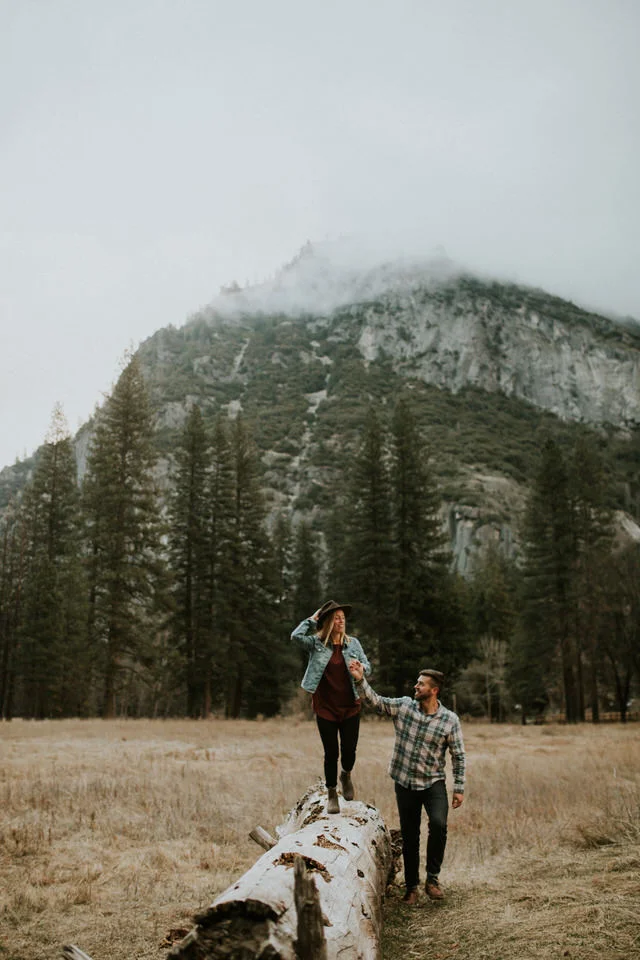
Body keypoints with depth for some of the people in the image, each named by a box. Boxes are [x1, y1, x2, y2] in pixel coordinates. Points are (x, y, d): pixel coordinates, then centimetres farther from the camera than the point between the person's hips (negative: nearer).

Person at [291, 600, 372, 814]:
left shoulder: (353, 643, 4)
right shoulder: (316, 643, -4)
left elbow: (367, 665, 7)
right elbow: (296, 636, -21)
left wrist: (362, 668, -16)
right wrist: (312, 619, -9)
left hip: (350, 706, 2)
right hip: (325, 708, -2)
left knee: (349, 750, 4)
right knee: (331, 753, 5)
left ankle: (346, 776, 38)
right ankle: (331, 794, 24)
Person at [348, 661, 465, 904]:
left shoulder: (450, 720, -8)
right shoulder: (403, 706, -4)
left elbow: (458, 756, -2)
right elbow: (375, 701, -7)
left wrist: (459, 788, -4)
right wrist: (360, 680, -22)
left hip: (433, 783, -2)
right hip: (405, 783, 2)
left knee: (438, 823, -25)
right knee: (409, 837, 9)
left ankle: (432, 878, -5)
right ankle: (411, 886, 26)